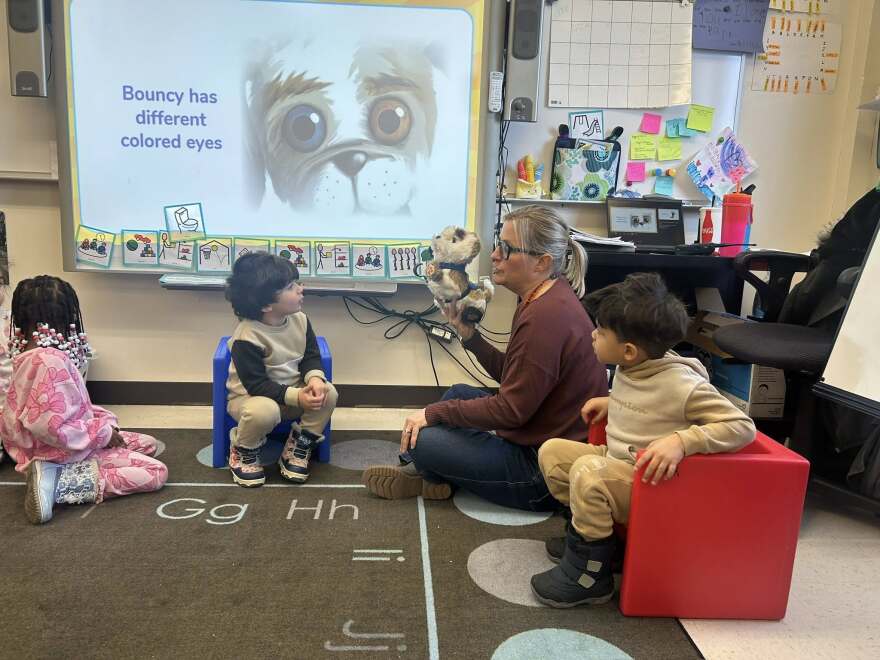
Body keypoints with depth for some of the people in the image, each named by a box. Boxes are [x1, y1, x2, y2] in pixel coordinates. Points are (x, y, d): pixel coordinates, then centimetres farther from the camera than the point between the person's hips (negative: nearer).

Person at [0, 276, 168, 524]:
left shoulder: (28, 356, 5)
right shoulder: (50, 361, -27)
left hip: (67, 443, 10)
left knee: (148, 444, 18)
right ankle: (59, 484, -16)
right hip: (65, 453, -10)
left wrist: (105, 421, 2)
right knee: (156, 473, -13)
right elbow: (48, 425, -32)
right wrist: (103, 434, -20)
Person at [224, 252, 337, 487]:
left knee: (328, 393, -20)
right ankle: (243, 451, -4)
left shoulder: (299, 319, -7)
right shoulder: (247, 337, -27)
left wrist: (315, 378, -23)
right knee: (264, 411, -40)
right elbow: (256, 384, -25)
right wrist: (296, 397, -31)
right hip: (250, 396, -6)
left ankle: (298, 447, 1)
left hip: (295, 392, 6)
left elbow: (311, 356, 0)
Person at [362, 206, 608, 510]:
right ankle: (418, 471, 21)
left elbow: (510, 410, -25)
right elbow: (511, 375, 11)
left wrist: (434, 412, -16)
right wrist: (468, 334, 1)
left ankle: (428, 476, 21)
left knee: (422, 439, -13)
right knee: (459, 393, 20)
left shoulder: (545, 317, -27)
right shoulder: (544, 301, 6)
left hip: (544, 472, -11)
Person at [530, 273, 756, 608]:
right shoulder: (630, 369, 1)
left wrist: (681, 441, -34)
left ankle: (589, 573, -14)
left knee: (587, 469, -31)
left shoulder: (682, 384, -23)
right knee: (551, 451, 2)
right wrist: (612, 402, 9)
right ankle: (588, 531, 14)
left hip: (648, 482, -8)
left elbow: (743, 427, -23)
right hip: (615, 464, 9)